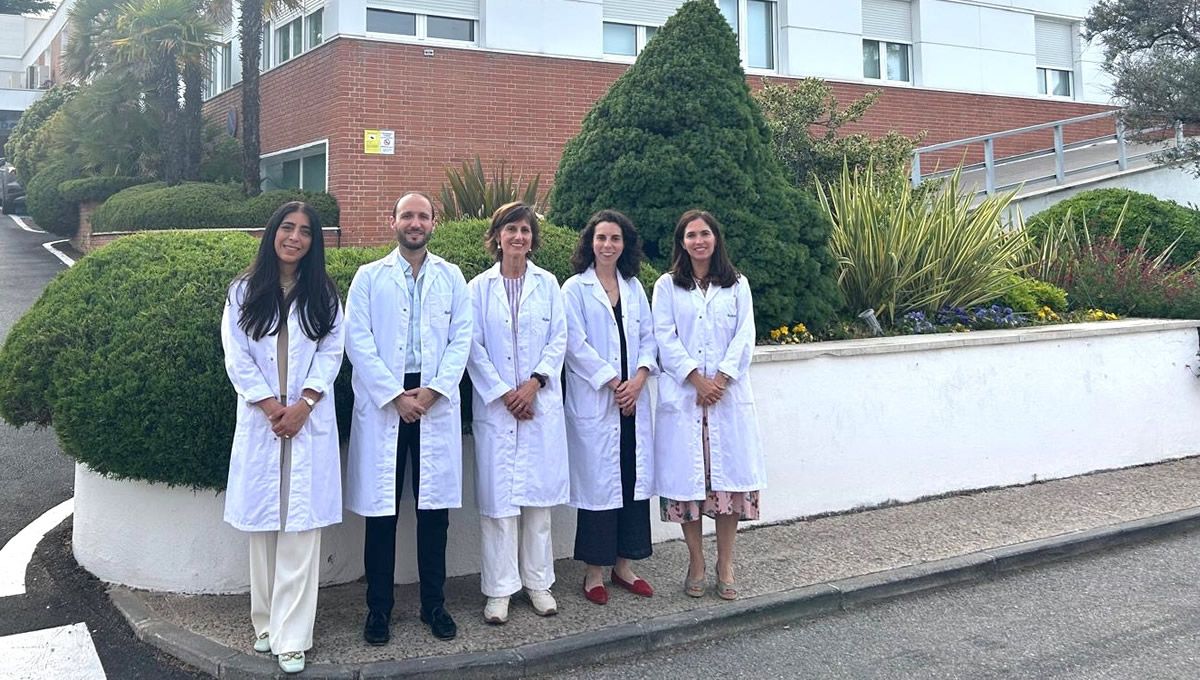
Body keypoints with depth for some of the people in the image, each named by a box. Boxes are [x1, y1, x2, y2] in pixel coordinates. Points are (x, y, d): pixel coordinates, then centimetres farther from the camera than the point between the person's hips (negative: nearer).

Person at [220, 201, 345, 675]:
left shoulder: (323, 295, 8)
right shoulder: (244, 291, 7)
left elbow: (331, 353, 1)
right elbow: (236, 356, 1)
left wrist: (302, 405, -11)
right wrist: (271, 406, -8)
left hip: (309, 420, 0)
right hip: (259, 420, 1)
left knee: (301, 528, -4)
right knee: (262, 524, 3)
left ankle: (292, 637, -2)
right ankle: (266, 622, 16)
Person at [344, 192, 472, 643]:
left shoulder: (451, 277, 12)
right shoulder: (369, 277, 7)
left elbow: (461, 338, 4)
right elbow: (357, 340, -1)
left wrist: (432, 391, -8)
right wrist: (396, 396, -9)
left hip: (436, 400, 1)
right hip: (383, 401, -1)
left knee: (435, 507, 5)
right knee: (381, 509, 2)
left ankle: (434, 603, 17)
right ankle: (379, 607, 12)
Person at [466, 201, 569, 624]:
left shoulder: (547, 284, 8)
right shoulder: (480, 287, 4)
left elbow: (559, 339, 3)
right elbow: (473, 347, -1)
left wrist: (534, 384, -9)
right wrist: (502, 393, -9)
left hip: (541, 403, 1)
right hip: (495, 404, -1)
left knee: (538, 493, 5)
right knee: (498, 494, -1)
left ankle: (537, 581, 16)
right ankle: (500, 588, 7)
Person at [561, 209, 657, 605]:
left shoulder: (634, 288, 14)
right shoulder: (575, 289, -1)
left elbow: (648, 337, 9)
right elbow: (576, 344, -8)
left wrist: (638, 379, -7)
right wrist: (612, 382, -12)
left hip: (634, 398, 5)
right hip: (593, 400, -5)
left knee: (634, 479, 7)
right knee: (598, 481, -2)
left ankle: (624, 565, 19)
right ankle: (594, 573, 9)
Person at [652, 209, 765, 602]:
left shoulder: (737, 285, 11)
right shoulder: (667, 286, 7)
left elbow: (744, 337, 2)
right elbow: (665, 338, -2)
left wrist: (721, 378, -11)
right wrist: (696, 378, -13)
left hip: (729, 394, 1)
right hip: (682, 395, -1)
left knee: (730, 477, 0)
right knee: (687, 478, 0)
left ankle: (725, 566, 12)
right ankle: (696, 565, 13)